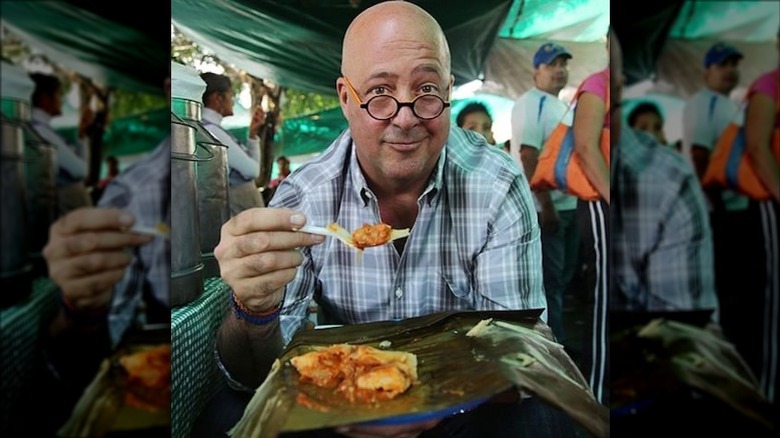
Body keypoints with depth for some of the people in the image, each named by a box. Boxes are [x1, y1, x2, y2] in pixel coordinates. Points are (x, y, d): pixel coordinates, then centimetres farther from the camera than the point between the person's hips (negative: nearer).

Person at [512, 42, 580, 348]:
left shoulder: (561, 106, 17)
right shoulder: (531, 104, -11)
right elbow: (529, 157, -21)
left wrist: (579, 196, 16)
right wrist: (546, 206, -24)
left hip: (568, 205, 10)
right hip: (544, 208, -10)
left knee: (565, 276, 17)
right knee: (549, 280, -2)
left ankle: (557, 341, 31)